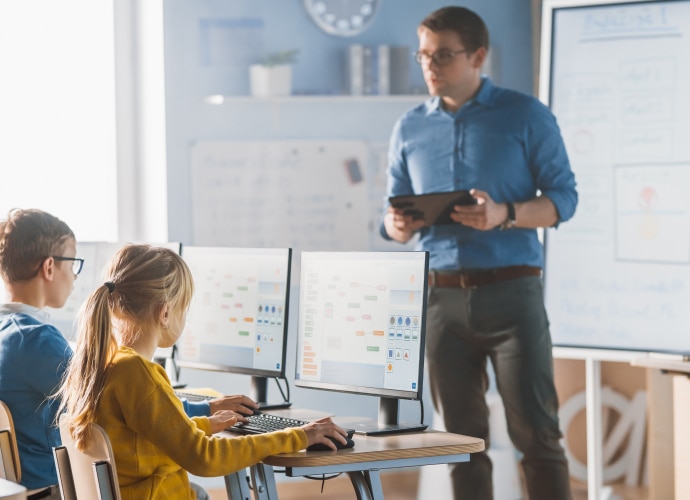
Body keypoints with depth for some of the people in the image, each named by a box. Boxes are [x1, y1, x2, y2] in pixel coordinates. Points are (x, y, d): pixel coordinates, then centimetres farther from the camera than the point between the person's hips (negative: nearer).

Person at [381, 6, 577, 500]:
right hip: (442, 295, 4)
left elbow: (563, 198, -1)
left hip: (511, 289, -3)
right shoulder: (409, 129, 13)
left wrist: (504, 214, -18)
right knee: (462, 435, 6)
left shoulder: (526, 115, 2)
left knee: (535, 429, -6)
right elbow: (394, 215, 16)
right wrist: (399, 226, -9)